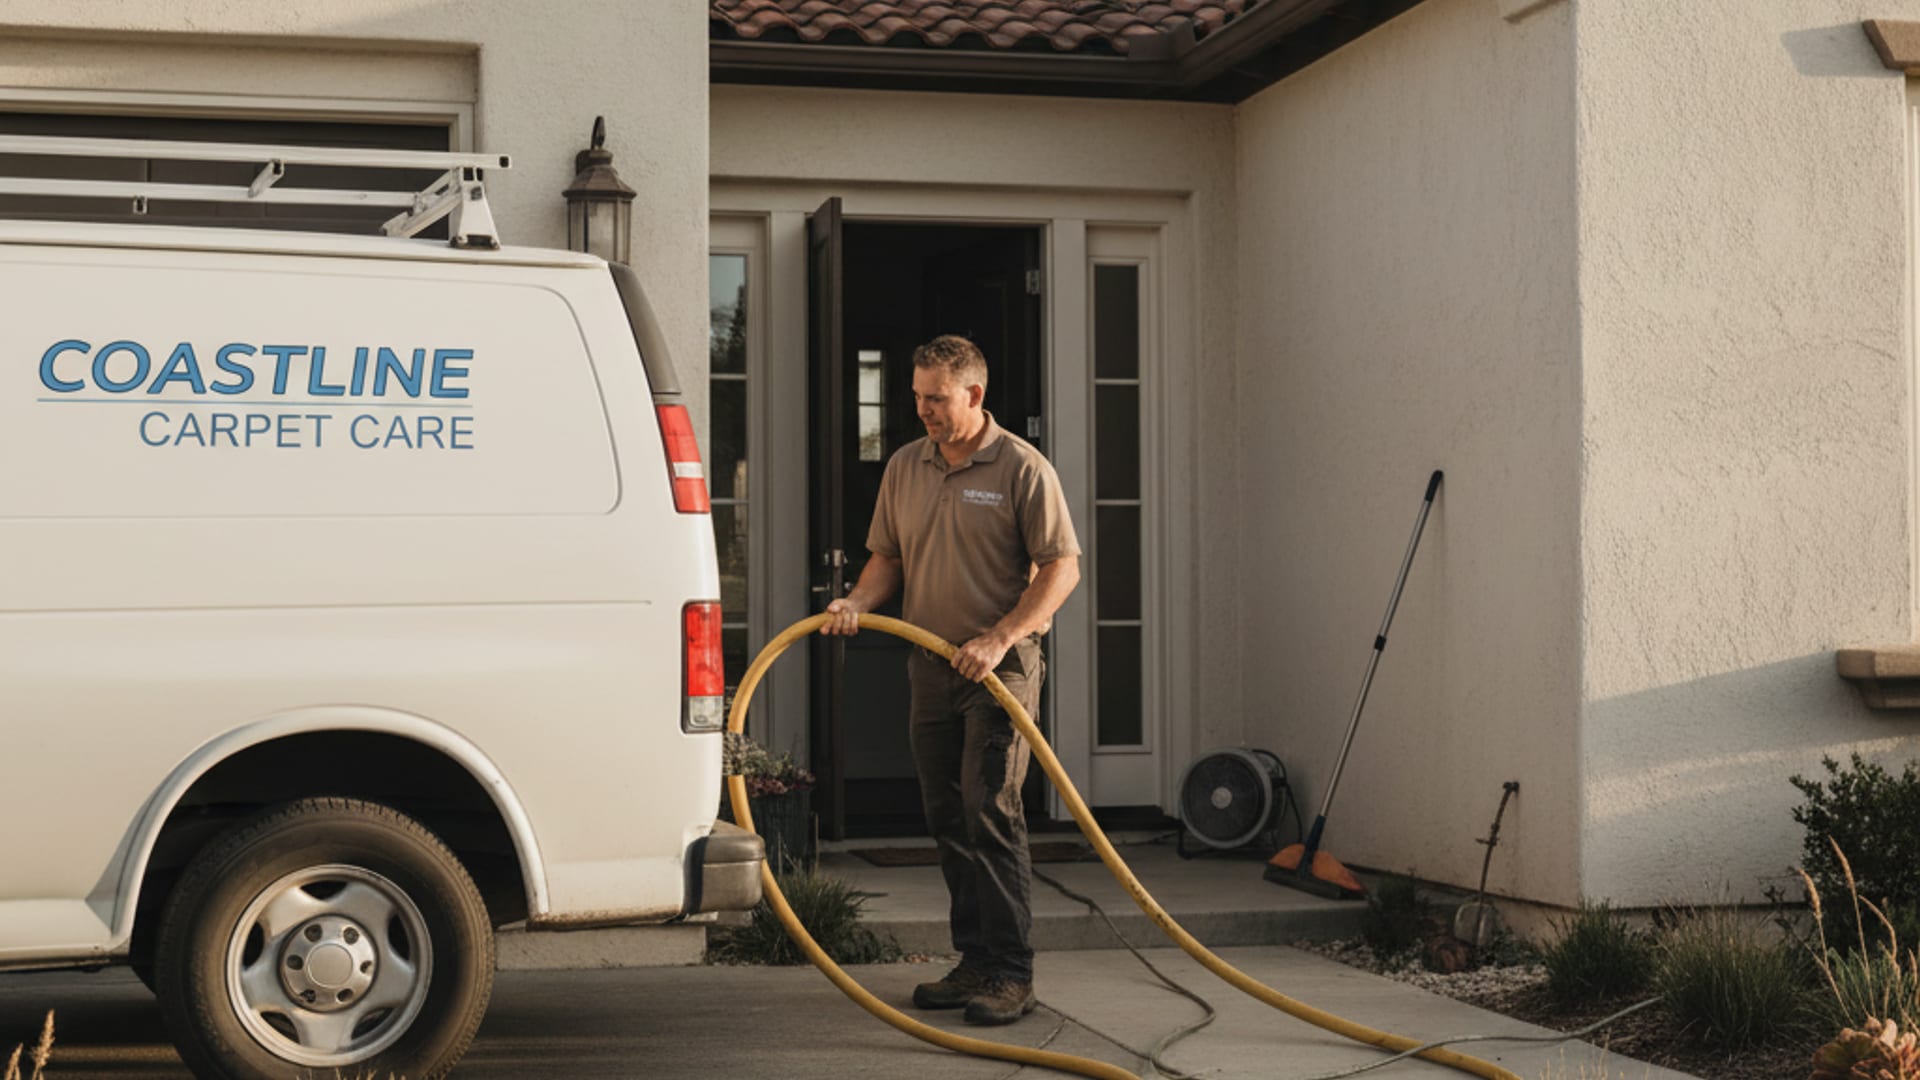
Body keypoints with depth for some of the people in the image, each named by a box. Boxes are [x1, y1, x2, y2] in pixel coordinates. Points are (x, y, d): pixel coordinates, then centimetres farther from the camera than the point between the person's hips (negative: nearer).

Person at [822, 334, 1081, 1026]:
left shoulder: (1022, 469, -7)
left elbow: (1062, 568, -9)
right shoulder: (904, 468, 11)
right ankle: (973, 961, 17)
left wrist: (998, 639, -17)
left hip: (1001, 665, -6)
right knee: (947, 819, 8)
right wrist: (859, 601, -2)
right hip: (930, 664, 6)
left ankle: (1011, 975, -10)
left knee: (991, 811, -13)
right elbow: (888, 555, 19)